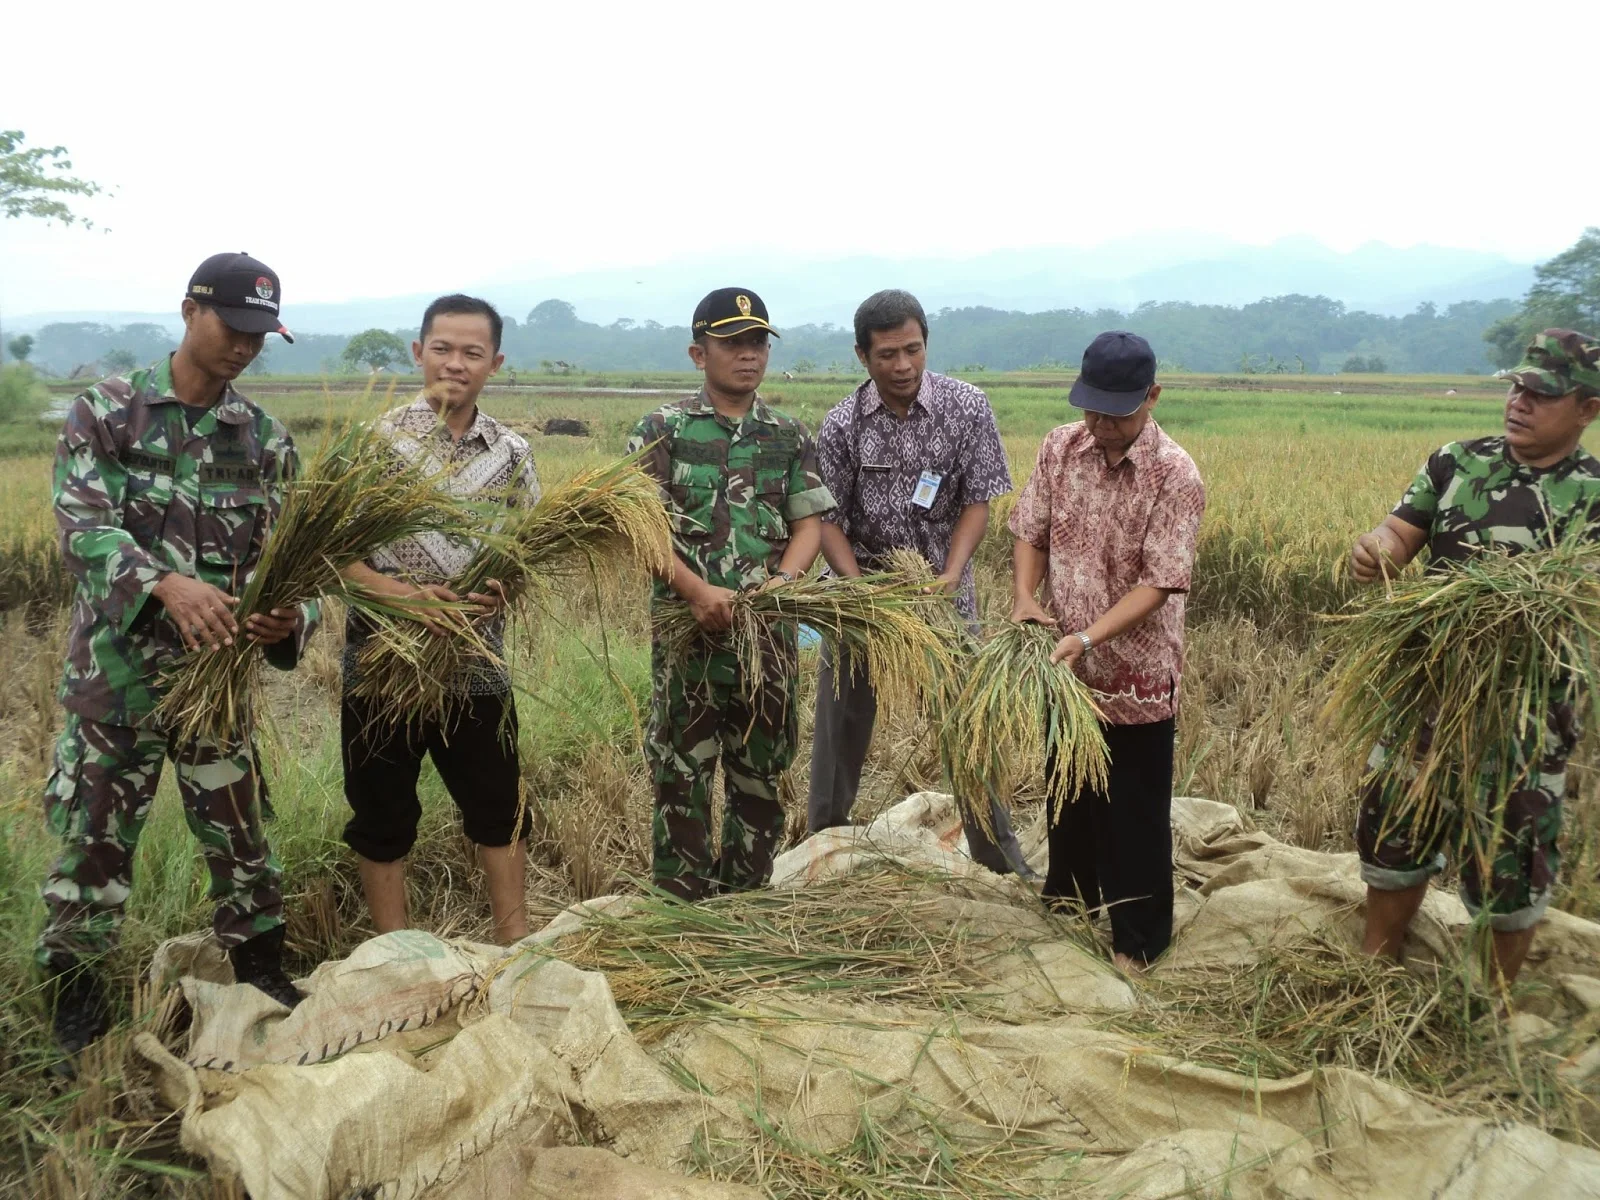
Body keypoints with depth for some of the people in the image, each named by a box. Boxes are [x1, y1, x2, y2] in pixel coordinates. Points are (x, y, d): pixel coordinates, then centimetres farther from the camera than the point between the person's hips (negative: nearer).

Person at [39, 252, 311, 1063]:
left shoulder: (267, 440, 4)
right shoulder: (106, 411, -5)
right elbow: (82, 528, -17)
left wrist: (290, 618, -23)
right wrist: (167, 584, -37)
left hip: (218, 675, 2)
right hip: (114, 672, -2)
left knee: (242, 837, 10)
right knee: (91, 843, 8)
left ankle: (262, 979, 30)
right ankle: (73, 1004, 28)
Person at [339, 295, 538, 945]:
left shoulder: (511, 452, 3)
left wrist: (502, 588, -12)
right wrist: (399, 593, -24)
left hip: (478, 662, 3)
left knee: (501, 808, 13)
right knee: (383, 816, 10)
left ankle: (515, 943, 29)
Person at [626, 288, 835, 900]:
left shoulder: (789, 436, 9)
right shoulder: (662, 429, 0)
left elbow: (809, 522, 5)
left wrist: (781, 582, -14)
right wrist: (698, 591, -20)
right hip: (687, 625, -3)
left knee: (762, 766, 12)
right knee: (682, 765, 3)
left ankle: (747, 892, 26)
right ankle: (682, 902, 15)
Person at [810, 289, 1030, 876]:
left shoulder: (967, 408, -10)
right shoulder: (841, 425, -9)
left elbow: (977, 503, -9)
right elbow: (826, 518, -7)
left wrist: (949, 577, -23)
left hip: (942, 587, 0)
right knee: (841, 722, 9)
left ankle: (1000, 860, 19)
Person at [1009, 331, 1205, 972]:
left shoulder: (1175, 476, -18)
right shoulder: (1060, 448, -4)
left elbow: (1159, 583, -21)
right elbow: (1030, 532, 4)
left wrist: (1087, 637, -30)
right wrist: (1025, 596, -15)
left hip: (1136, 675, -5)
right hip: (1066, 667, 5)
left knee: (1134, 811, 8)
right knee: (1070, 792, 22)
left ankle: (1138, 939, 25)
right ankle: (1068, 901, 44)